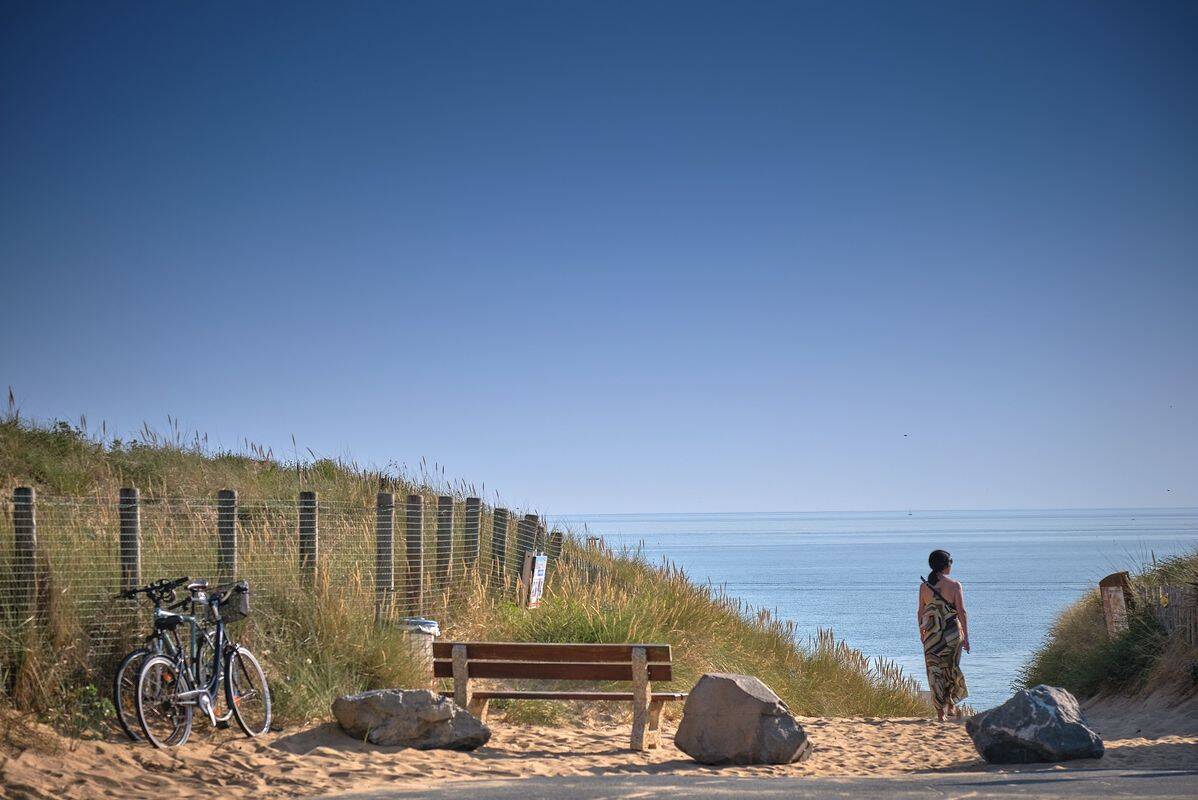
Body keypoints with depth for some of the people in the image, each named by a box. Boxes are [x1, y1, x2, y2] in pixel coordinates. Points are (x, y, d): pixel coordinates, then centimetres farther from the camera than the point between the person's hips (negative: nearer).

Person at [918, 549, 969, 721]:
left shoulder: (924, 586, -1)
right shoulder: (954, 585, -7)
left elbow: (921, 613, 4)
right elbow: (962, 612, -8)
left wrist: (922, 633, 17)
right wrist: (966, 637, -3)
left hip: (932, 634, 1)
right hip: (952, 633, -1)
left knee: (935, 671, 6)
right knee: (951, 669, 19)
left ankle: (940, 711, 3)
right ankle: (951, 705, 24)